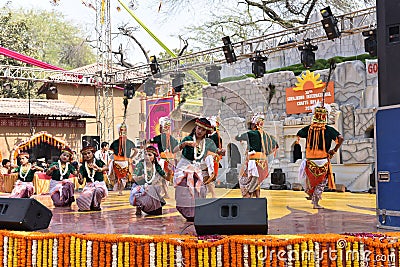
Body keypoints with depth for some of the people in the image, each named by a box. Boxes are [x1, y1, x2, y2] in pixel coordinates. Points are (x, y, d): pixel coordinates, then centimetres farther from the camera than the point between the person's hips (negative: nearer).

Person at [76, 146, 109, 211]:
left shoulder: (98, 162, 2)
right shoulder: (83, 166, 8)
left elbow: (106, 168, -21)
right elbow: (81, 182, 0)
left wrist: (99, 169, -43)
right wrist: (79, 179, -25)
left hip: (99, 183, -2)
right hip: (89, 185, 2)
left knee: (98, 190, -40)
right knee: (81, 200, -26)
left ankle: (96, 205, -8)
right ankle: (90, 205, 10)